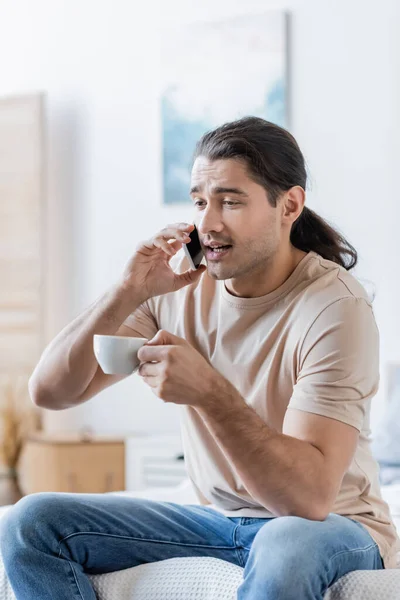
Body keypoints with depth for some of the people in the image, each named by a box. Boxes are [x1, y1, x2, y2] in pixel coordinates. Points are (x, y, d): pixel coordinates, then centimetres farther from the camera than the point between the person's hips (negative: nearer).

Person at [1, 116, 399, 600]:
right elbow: (49, 392, -5)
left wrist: (209, 391, -42)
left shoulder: (334, 306, -19)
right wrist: (128, 293, -18)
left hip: (335, 527, -6)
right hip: (217, 519, 6)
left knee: (285, 548, -42)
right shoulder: (179, 281, -3)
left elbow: (310, 496, -30)